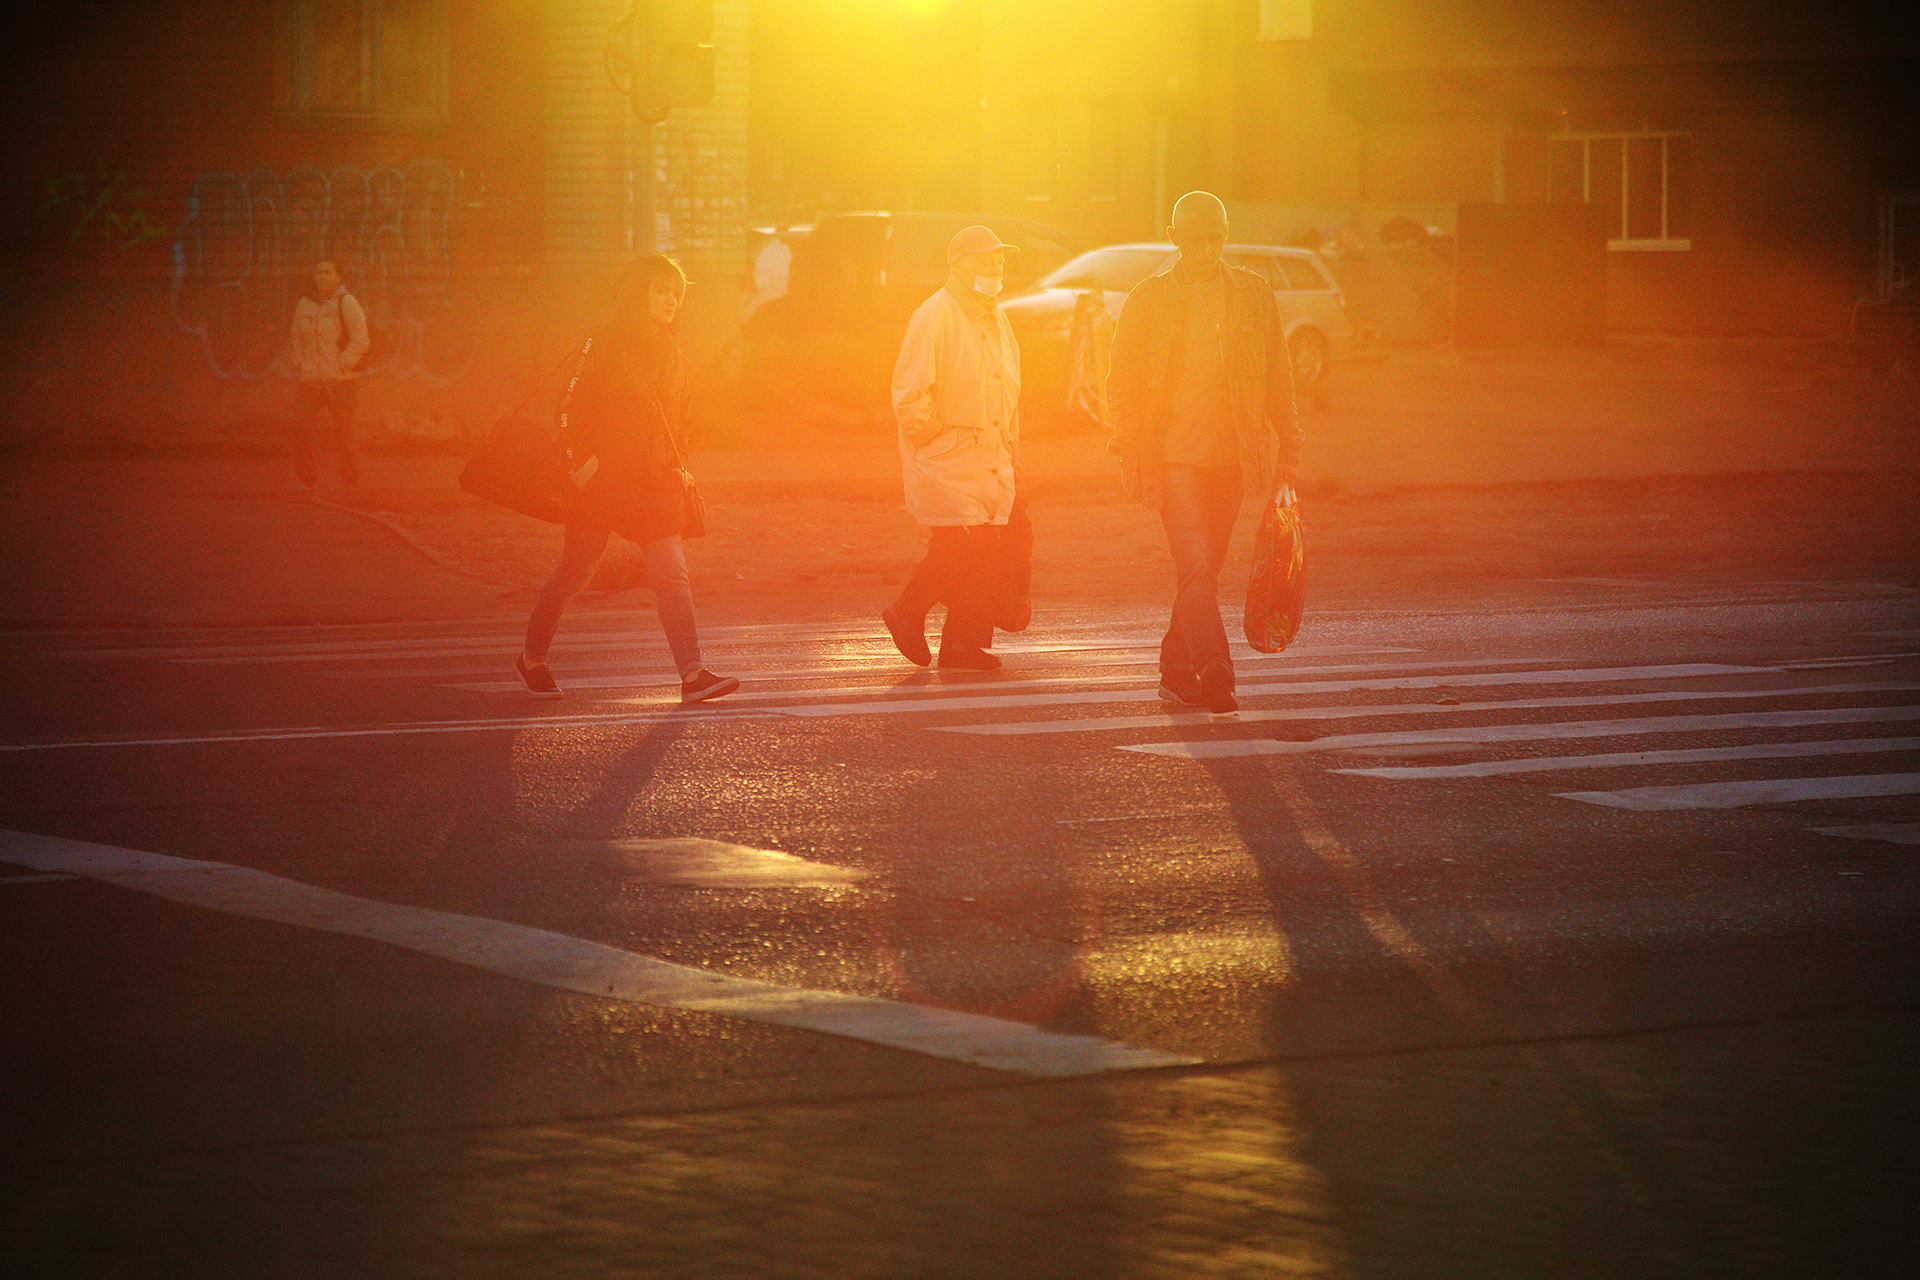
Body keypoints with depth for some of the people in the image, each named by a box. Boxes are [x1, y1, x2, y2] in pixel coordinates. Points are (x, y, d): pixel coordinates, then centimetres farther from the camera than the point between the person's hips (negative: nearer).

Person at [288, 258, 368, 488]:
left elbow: (361, 340, -8)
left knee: (343, 435, -6)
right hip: (311, 381, 5)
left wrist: (343, 365, -13)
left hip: (341, 382, -5)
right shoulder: (305, 304, 11)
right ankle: (308, 480, 11)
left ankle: (350, 484, 4)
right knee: (302, 432, -3)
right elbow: (297, 338, 23)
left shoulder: (346, 303, -4)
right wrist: (299, 366, 10)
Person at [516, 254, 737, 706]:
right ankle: (532, 659, 23)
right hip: (601, 481, -5)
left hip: (655, 482, 5)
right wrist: (582, 460, -19)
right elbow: (573, 409, -9)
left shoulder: (670, 354, 12)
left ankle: (692, 675, -14)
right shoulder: (604, 346, -7)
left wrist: (679, 466, 12)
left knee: (672, 575, -7)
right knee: (573, 573, 5)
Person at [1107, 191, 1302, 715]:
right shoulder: (1148, 300, 1)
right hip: (1173, 456, -3)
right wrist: (1131, 454, -4)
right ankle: (1213, 668, -24)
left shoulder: (1254, 297, 7)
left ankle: (1177, 671, 22)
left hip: (1231, 457, 3)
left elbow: (1278, 381, 12)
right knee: (1195, 565, -16)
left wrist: (1288, 450, 8)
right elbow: (1123, 386, 4)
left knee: (1205, 568, 10)